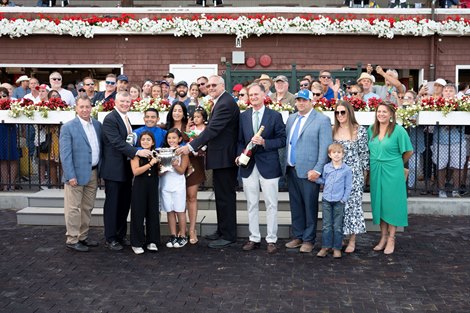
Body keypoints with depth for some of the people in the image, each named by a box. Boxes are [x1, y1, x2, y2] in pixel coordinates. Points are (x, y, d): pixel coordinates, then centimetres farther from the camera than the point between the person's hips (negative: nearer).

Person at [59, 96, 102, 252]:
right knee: (73, 209, 1)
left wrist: (100, 170, 7)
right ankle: (72, 240, 11)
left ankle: (83, 237, 26)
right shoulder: (68, 127, -9)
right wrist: (70, 176, -18)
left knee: (87, 208, 14)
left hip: (93, 173, 6)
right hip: (76, 174, -6)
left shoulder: (97, 125, 8)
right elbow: (65, 154, -13)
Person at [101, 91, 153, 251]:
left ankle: (121, 235, 24)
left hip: (126, 169, 8)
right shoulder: (110, 119, -13)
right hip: (114, 169, -8)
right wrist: (137, 151, -30)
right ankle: (110, 239, 10)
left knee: (124, 204, 13)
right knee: (112, 205, 1)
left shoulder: (125, 119, 16)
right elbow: (117, 142, -23)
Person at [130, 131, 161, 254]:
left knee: (153, 214, 6)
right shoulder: (136, 155, -3)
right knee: (138, 214, 0)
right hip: (139, 188, -4)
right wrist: (151, 163, -19)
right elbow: (135, 171, -17)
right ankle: (137, 243, 8)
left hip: (153, 188, 4)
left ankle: (151, 241, 16)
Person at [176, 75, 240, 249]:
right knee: (222, 195, 18)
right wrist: (200, 145, 10)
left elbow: (212, 129, -26)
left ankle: (228, 236, 5)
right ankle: (222, 230, 29)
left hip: (224, 158, -11)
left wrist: (191, 147, -29)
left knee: (225, 196, -4)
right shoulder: (220, 102, 15)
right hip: (221, 156, 11)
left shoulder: (225, 103, -18)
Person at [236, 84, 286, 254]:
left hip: (268, 165, -3)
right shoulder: (243, 116, 9)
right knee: (252, 205, 9)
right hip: (248, 165, 3)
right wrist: (239, 155, -5)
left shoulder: (275, 116, -1)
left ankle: (271, 240, 12)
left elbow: (282, 140, -4)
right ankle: (254, 238, 19)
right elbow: (240, 140, 13)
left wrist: (264, 142, -17)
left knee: (271, 205, 3)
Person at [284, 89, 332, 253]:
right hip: (292, 170, 6)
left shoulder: (322, 120, -6)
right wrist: (285, 164, 8)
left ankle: (308, 240, 13)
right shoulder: (291, 119, 14)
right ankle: (298, 236, 23)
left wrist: (317, 170, -16)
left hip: (309, 171, -6)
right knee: (295, 205, 12)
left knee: (310, 207, 2)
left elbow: (325, 147, -11)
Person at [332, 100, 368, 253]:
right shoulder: (333, 130, 8)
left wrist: (364, 171, -1)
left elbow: (364, 154, 0)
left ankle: (352, 241, 9)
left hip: (353, 174, -4)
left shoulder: (360, 130, -3)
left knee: (352, 204, -1)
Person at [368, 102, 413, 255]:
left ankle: (391, 239, 11)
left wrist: (397, 163, 7)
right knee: (379, 203, 10)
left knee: (392, 203, 1)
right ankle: (383, 237, 22)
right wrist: (377, 162, 11)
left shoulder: (398, 130, -11)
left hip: (392, 172, -5)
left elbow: (408, 151, -3)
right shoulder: (371, 130, 5)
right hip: (376, 172, 5)